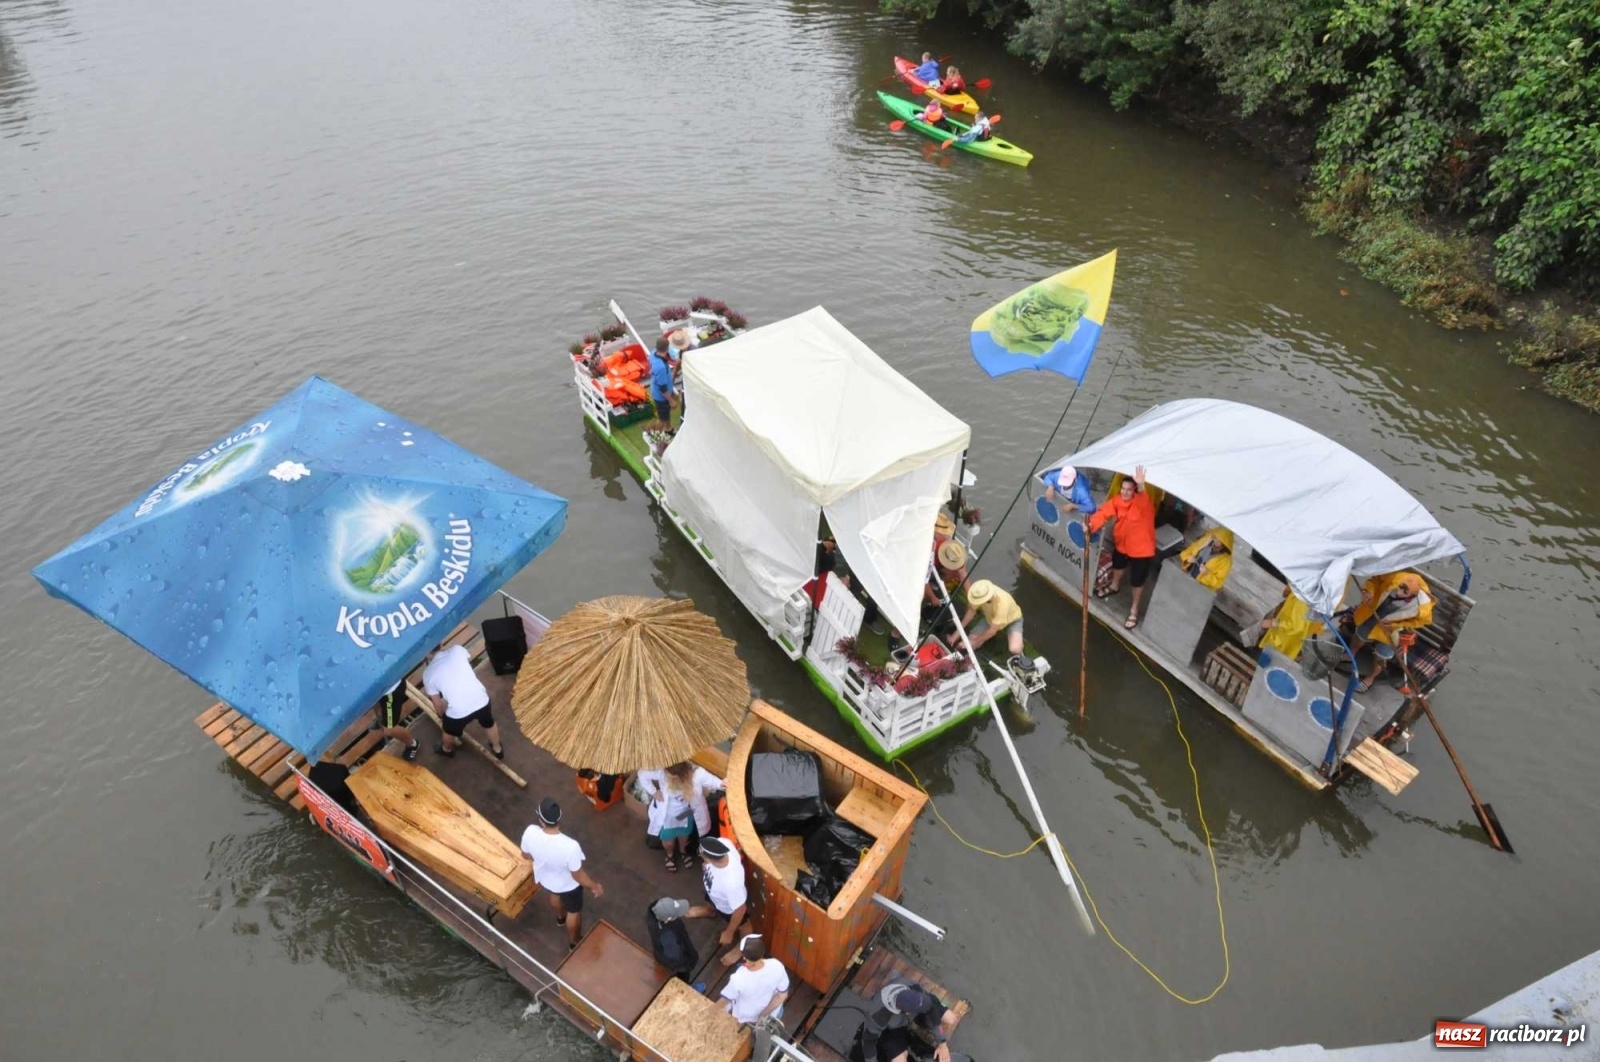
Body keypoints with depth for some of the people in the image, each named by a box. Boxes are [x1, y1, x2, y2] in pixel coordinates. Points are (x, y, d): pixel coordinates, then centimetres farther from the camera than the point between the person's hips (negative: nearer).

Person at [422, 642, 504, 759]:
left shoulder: (428, 673, 1)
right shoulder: (457, 650, 1)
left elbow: (437, 704, 11)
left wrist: (441, 716, 32)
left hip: (458, 711, -1)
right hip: (481, 700, 1)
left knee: (450, 731, 35)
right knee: (489, 724, 34)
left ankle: (447, 749, 65)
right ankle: (498, 749, 58)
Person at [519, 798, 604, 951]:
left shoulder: (530, 833, -33)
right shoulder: (570, 846, -44)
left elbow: (526, 855, -9)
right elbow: (578, 875, -27)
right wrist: (595, 886, -8)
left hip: (544, 879, 4)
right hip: (568, 886, -4)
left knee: (554, 895, 39)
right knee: (574, 912, 29)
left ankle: (560, 917, 70)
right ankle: (574, 943, 55)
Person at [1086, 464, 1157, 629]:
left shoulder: (1143, 503, -31)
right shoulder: (1117, 500, -13)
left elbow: (1144, 499, -54)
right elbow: (1104, 512, -18)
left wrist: (1141, 486, -77)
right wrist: (1092, 524, -38)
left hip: (1141, 548, -6)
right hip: (1121, 542, 6)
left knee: (1137, 581, 7)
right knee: (1117, 565, 35)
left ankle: (1134, 610, 30)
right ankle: (1114, 586, 67)